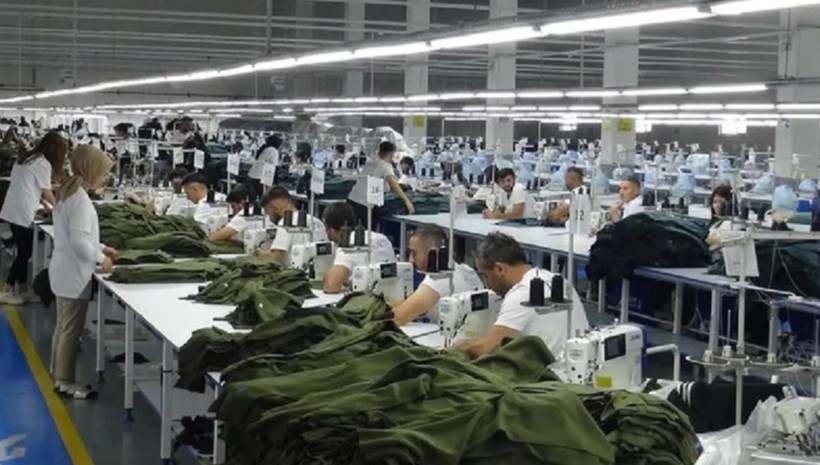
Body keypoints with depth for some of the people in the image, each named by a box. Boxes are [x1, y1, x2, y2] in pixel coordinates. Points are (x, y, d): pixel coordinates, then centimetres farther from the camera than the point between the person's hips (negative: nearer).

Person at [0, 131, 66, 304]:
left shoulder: (27, 158, 17)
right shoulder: (43, 163, -12)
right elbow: (47, 192, -5)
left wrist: (45, 205, 16)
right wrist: (55, 206, 14)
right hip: (23, 213, -9)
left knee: (23, 252, 14)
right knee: (24, 253, 1)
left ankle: (22, 290, 19)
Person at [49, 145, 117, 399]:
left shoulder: (67, 193, 10)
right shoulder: (80, 199, -22)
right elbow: (79, 241, -27)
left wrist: (101, 247, 12)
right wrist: (100, 258, -14)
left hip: (64, 271, 10)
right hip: (74, 274, -10)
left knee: (63, 326, 18)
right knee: (71, 330, 0)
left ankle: (59, 376, 27)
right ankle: (66, 381, 9)